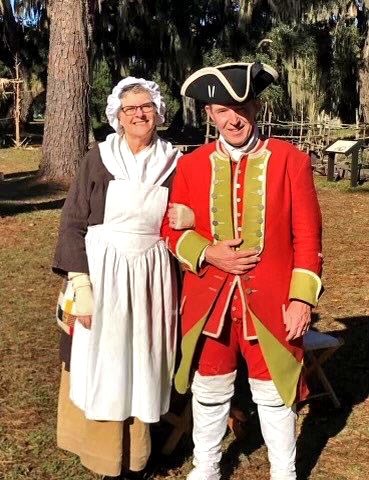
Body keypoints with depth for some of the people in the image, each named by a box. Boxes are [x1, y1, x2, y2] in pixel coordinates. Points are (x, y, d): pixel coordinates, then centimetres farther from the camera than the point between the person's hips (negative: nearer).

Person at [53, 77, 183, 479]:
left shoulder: (173, 163, 3)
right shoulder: (98, 159, -2)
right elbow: (73, 225, -4)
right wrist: (82, 287, -11)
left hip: (151, 279, 2)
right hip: (102, 275, -1)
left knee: (142, 370, 9)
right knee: (100, 371, 4)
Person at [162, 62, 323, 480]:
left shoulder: (291, 160, -4)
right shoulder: (191, 165, 1)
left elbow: (307, 237, -4)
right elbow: (173, 230, 5)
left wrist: (302, 297, -9)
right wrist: (208, 254, -13)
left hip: (271, 302, -2)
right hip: (208, 300, 2)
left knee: (274, 390, 13)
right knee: (210, 389, 17)